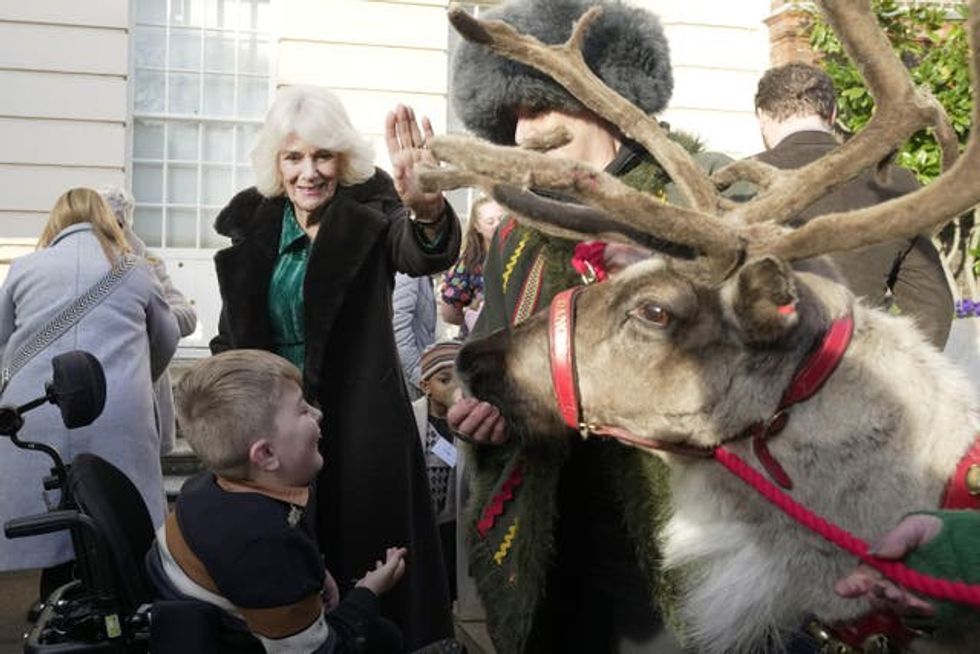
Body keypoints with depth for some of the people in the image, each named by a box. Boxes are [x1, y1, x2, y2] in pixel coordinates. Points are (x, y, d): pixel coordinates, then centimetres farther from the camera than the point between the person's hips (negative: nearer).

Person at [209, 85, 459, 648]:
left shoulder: (371, 211, -11)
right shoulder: (252, 221, 2)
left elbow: (424, 255, -34)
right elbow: (232, 333, 12)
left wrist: (428, 211, -55)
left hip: (360, 424, -4)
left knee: (366, 555, 4)